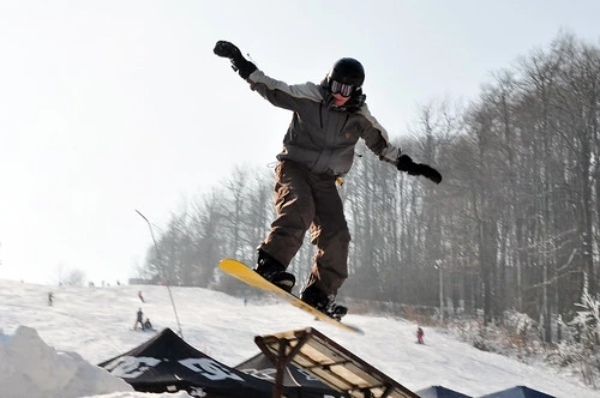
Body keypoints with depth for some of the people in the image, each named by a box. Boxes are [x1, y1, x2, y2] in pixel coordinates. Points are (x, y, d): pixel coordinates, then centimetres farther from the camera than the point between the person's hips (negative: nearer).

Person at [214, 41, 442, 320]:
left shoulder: (360, 118, 2)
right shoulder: (308, 97, -9)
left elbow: (383, 146, 15)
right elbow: (270, 88, -7)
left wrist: (411, 166, 12)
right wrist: (241, 64, -17)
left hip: (325, 180, 4)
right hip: (294, 168, -4)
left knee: (336, 236, -8)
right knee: (298, 210, -34)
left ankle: (319, 295, 1)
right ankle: (270, 265, -42)